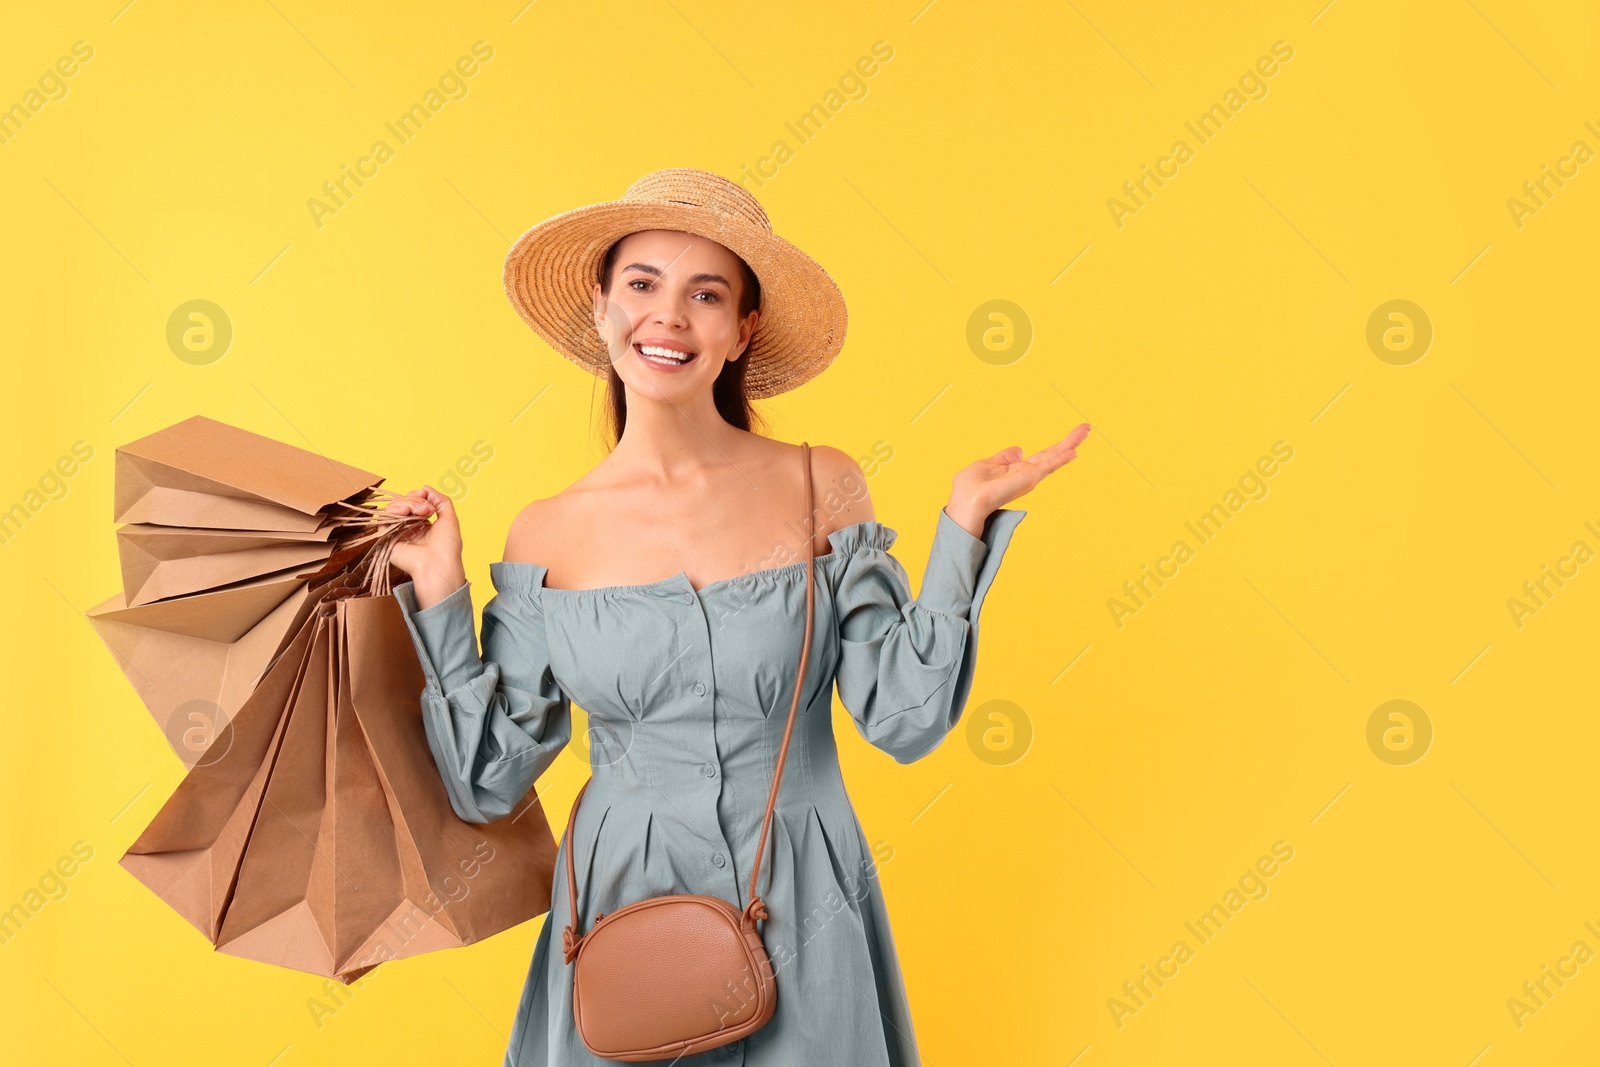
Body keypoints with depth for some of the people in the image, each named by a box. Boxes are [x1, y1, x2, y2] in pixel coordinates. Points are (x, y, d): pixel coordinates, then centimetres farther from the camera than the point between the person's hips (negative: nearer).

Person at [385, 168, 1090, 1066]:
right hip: (622, 915, 0)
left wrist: (964, 525, -14)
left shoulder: (820, 488, -6)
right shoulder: (549, 535, -5)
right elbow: (491, 781, -1)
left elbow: (904, 717, -9)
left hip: (804, 924, 0)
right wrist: (438, 595, -7)